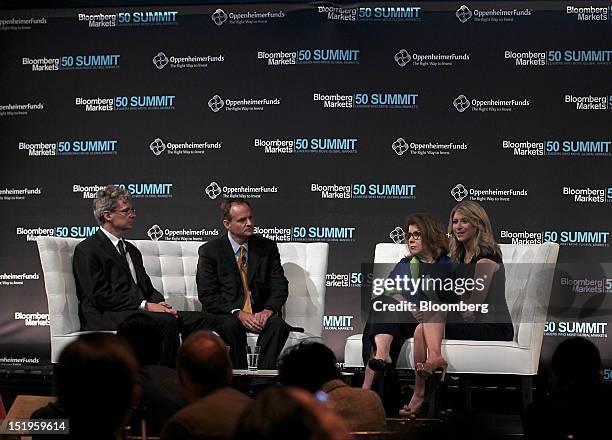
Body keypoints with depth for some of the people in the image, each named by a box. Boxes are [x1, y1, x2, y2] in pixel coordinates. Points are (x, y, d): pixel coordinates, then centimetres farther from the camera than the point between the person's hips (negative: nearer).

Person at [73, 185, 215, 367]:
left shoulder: (132, 250, 27)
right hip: (105, 318, -8)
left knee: (203, 320, -11)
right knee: (167, 322, -33)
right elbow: (100, 296, -11)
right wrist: (145, 306, -16)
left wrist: (160, 304, -1)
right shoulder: (87, 250, -1)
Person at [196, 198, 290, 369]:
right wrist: (238, 313, -21)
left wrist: (268, 310, -18)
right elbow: (207, 295, -8)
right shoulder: (209, 251, -2)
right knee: (231, 326, -35)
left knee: (278, 325, -29)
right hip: (226, 314, -2)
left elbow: (280, 286, 3)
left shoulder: (267, 247, 6)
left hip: (260, 313, 2)